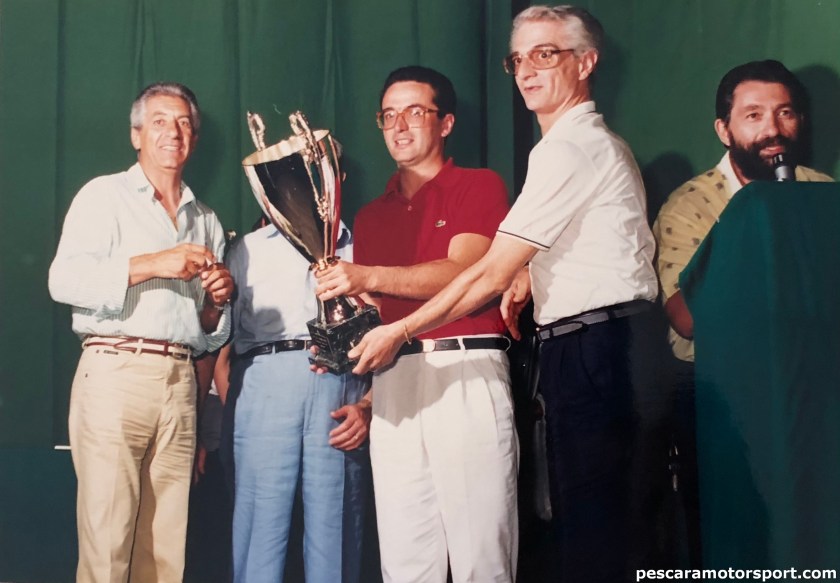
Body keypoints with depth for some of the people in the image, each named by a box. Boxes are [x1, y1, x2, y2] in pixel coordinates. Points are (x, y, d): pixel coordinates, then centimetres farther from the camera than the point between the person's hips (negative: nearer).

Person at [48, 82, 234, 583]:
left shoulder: (206, 221, 23)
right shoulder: (105, 195, 9)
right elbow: (65, 279, -8)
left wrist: (218, 300, 2)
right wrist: (152, 264, -14)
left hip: (180, 384, 4)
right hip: (115, 373, -4)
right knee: (106, 541, -8)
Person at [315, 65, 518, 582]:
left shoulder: (480, 186, 7)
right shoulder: (371, 216, 21)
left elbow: (463, 272, -9)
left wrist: (370, 277, -19)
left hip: (467, 373, -4)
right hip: (393, 382, 5)